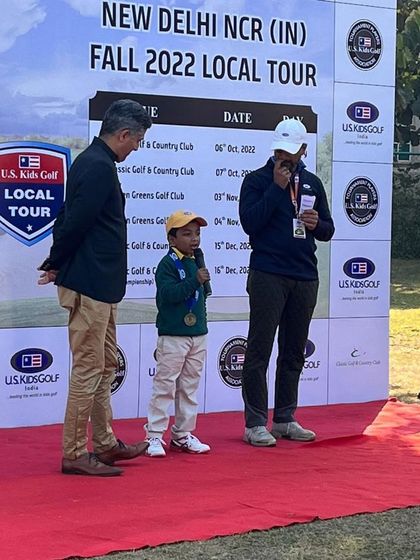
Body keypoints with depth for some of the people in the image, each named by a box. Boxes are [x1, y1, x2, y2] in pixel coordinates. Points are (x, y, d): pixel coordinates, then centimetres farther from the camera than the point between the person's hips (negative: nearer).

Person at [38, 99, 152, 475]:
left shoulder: (91, 162, 15)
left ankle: (105, 443, 26)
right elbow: (75, 222, -21)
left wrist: (57, 265, 13)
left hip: (100, 286, 11)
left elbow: (70, 218, 17)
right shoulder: (100, 168, -17)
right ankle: (75, 454, 3)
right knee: (89, 368, -4)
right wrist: (58, 266, -7)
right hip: (91, 285, -11)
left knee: (106, 365, 17)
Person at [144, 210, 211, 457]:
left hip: (198, 335, 8)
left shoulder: (197, 262, 11)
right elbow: (168, 293, -25)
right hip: (173, 336, -7)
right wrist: (195, 281, -30)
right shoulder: (168, 264, -11)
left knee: (190, 386, 12)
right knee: (165, 385, -6)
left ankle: (182, 434, 21)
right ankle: (154, 435, -1)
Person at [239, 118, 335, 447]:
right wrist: (277, 187, -14)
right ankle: (255, 424, -1)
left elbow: (328, 231, 18)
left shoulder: (312, 184, 15)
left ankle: (285, 419, 19)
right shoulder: (258, 180, 0)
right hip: (268, 275, -5)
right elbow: (250, 223, -13)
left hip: (305, 278, 5)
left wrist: (317, 225, -5)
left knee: (294, 352, 10)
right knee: (260, 350, -5)